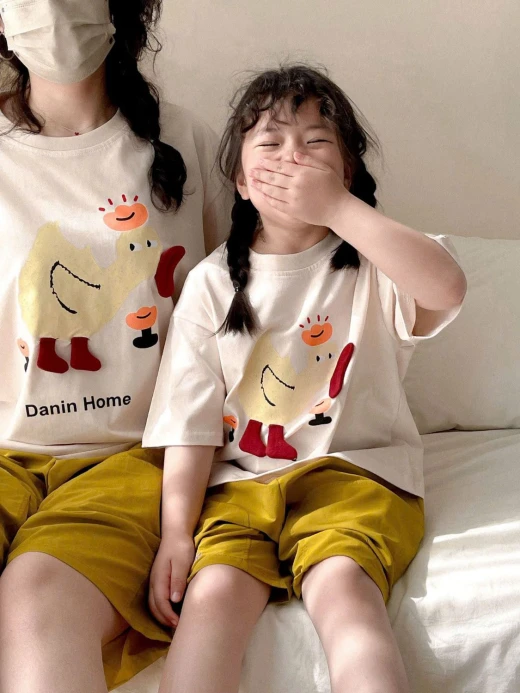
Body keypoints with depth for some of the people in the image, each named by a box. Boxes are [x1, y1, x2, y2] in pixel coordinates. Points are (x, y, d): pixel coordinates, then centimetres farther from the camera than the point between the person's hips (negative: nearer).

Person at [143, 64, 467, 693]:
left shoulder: (372, 261, 4)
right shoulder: (211, 284, 8)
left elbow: (446, 287, -21)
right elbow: (190, 421, 4)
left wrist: (336, 207, -18)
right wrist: (176, 531, -6)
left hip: (355, 471, -1)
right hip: (239, 482, 2)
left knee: (340, 587, -29)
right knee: (214, 590, -26)